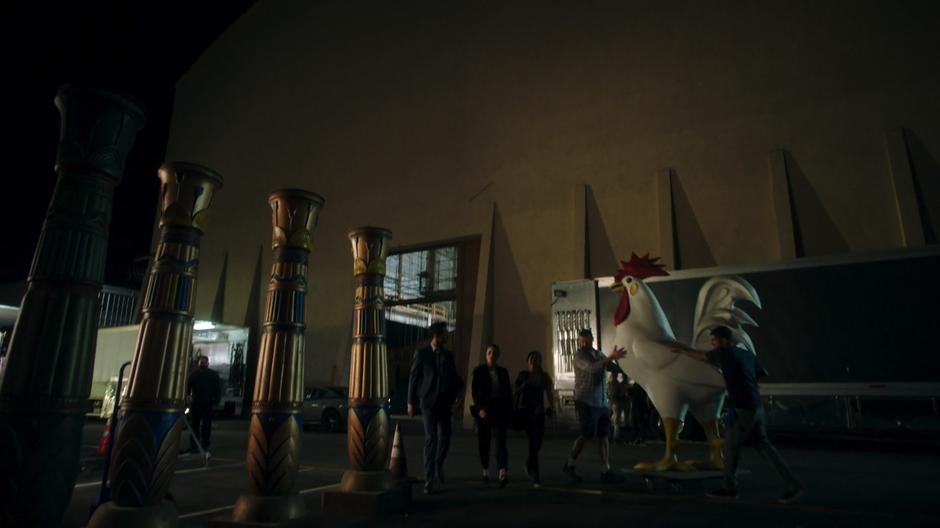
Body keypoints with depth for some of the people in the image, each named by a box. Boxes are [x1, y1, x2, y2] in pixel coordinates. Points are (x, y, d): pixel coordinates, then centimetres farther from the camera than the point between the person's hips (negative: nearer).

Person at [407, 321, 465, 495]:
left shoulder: (448, 355, 11)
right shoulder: (421, 353, -1)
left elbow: (454, 378, 13)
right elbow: (413, 377, 0)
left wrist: (455, 396, -2)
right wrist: (411, 402, -2)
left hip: (444, 403, 4)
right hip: (428, 402, -4)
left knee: (445, 438, 3)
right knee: (430, 439, -6)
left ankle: (438, 465, 32)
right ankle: (429, 480, 2)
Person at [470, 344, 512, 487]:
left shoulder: (503, 372, 9)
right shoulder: (479, 371, 1)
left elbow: (508, 393, 12)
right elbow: (474, 391, -5)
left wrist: (510, 411, 7)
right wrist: (480, 409, -15)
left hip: (500, 409, 1)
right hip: (483, 410, -1)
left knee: (501, 440, -12)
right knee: (484, 442, 6)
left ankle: (502, 474, -22)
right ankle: (485, 471, 24)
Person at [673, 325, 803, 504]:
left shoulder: (725, 353, -11)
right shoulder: (747, 354, 11)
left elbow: (700, 356, 3)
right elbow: (763, 373, 25)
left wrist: (682, 350, 19)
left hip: (745, 410, -8)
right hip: (756, 407, 8)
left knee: (731, 444, 5)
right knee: (763, 445, 12)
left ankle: (729, 487, 16)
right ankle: (793, 484, 10)